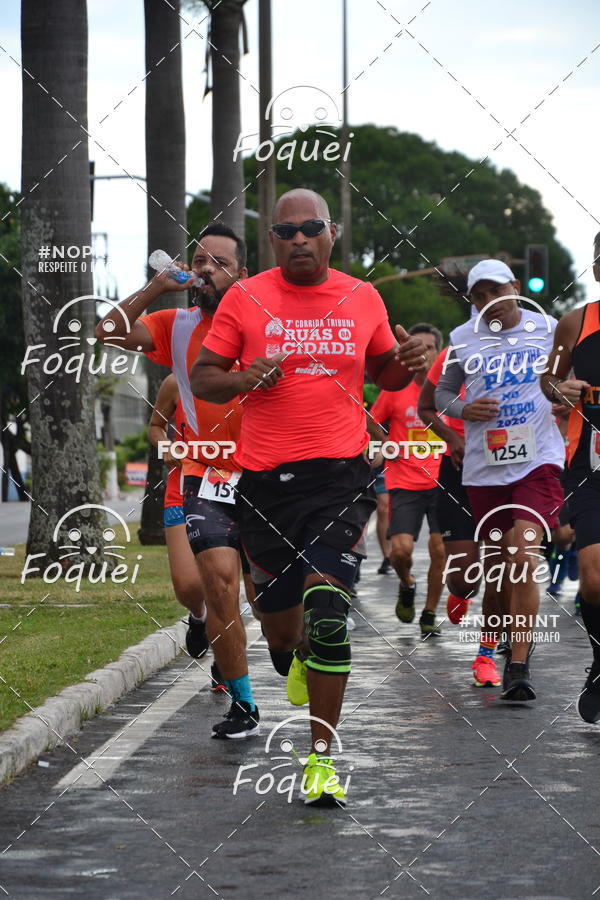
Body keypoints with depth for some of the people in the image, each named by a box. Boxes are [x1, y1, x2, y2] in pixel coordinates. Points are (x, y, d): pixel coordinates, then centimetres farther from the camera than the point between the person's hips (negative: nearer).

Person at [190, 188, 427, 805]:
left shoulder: (363, 299, 8)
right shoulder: (244, 299, 2)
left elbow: (381, 369, 23)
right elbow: (201, 378, 6)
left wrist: (406, 363, 0)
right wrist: (241, 380, -15)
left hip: (340, 476, -1)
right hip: (264, 480, 1)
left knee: (326, 612, -16)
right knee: (280, 628, 9)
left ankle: (321, 758, -9)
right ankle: (301, 661, 49)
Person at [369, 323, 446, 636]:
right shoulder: (395, 388, 1)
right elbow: (371, 422, 13)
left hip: (442, 482, 1)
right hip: (404, 482, -1)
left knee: (439, 549, -5)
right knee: (401, 548, -14)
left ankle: (429, 614, 12)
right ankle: (406, 585, 20)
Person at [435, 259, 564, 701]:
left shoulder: (549, 329, 2)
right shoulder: (463, 339, 5)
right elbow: (443, 392, 16)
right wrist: (464, 409, -5)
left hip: (538, 461, -3)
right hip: (484, 466, 3)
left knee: (523, 558, -19)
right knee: (496, 564, 11)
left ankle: (519, 666, -19)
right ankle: (517, 643, 35)